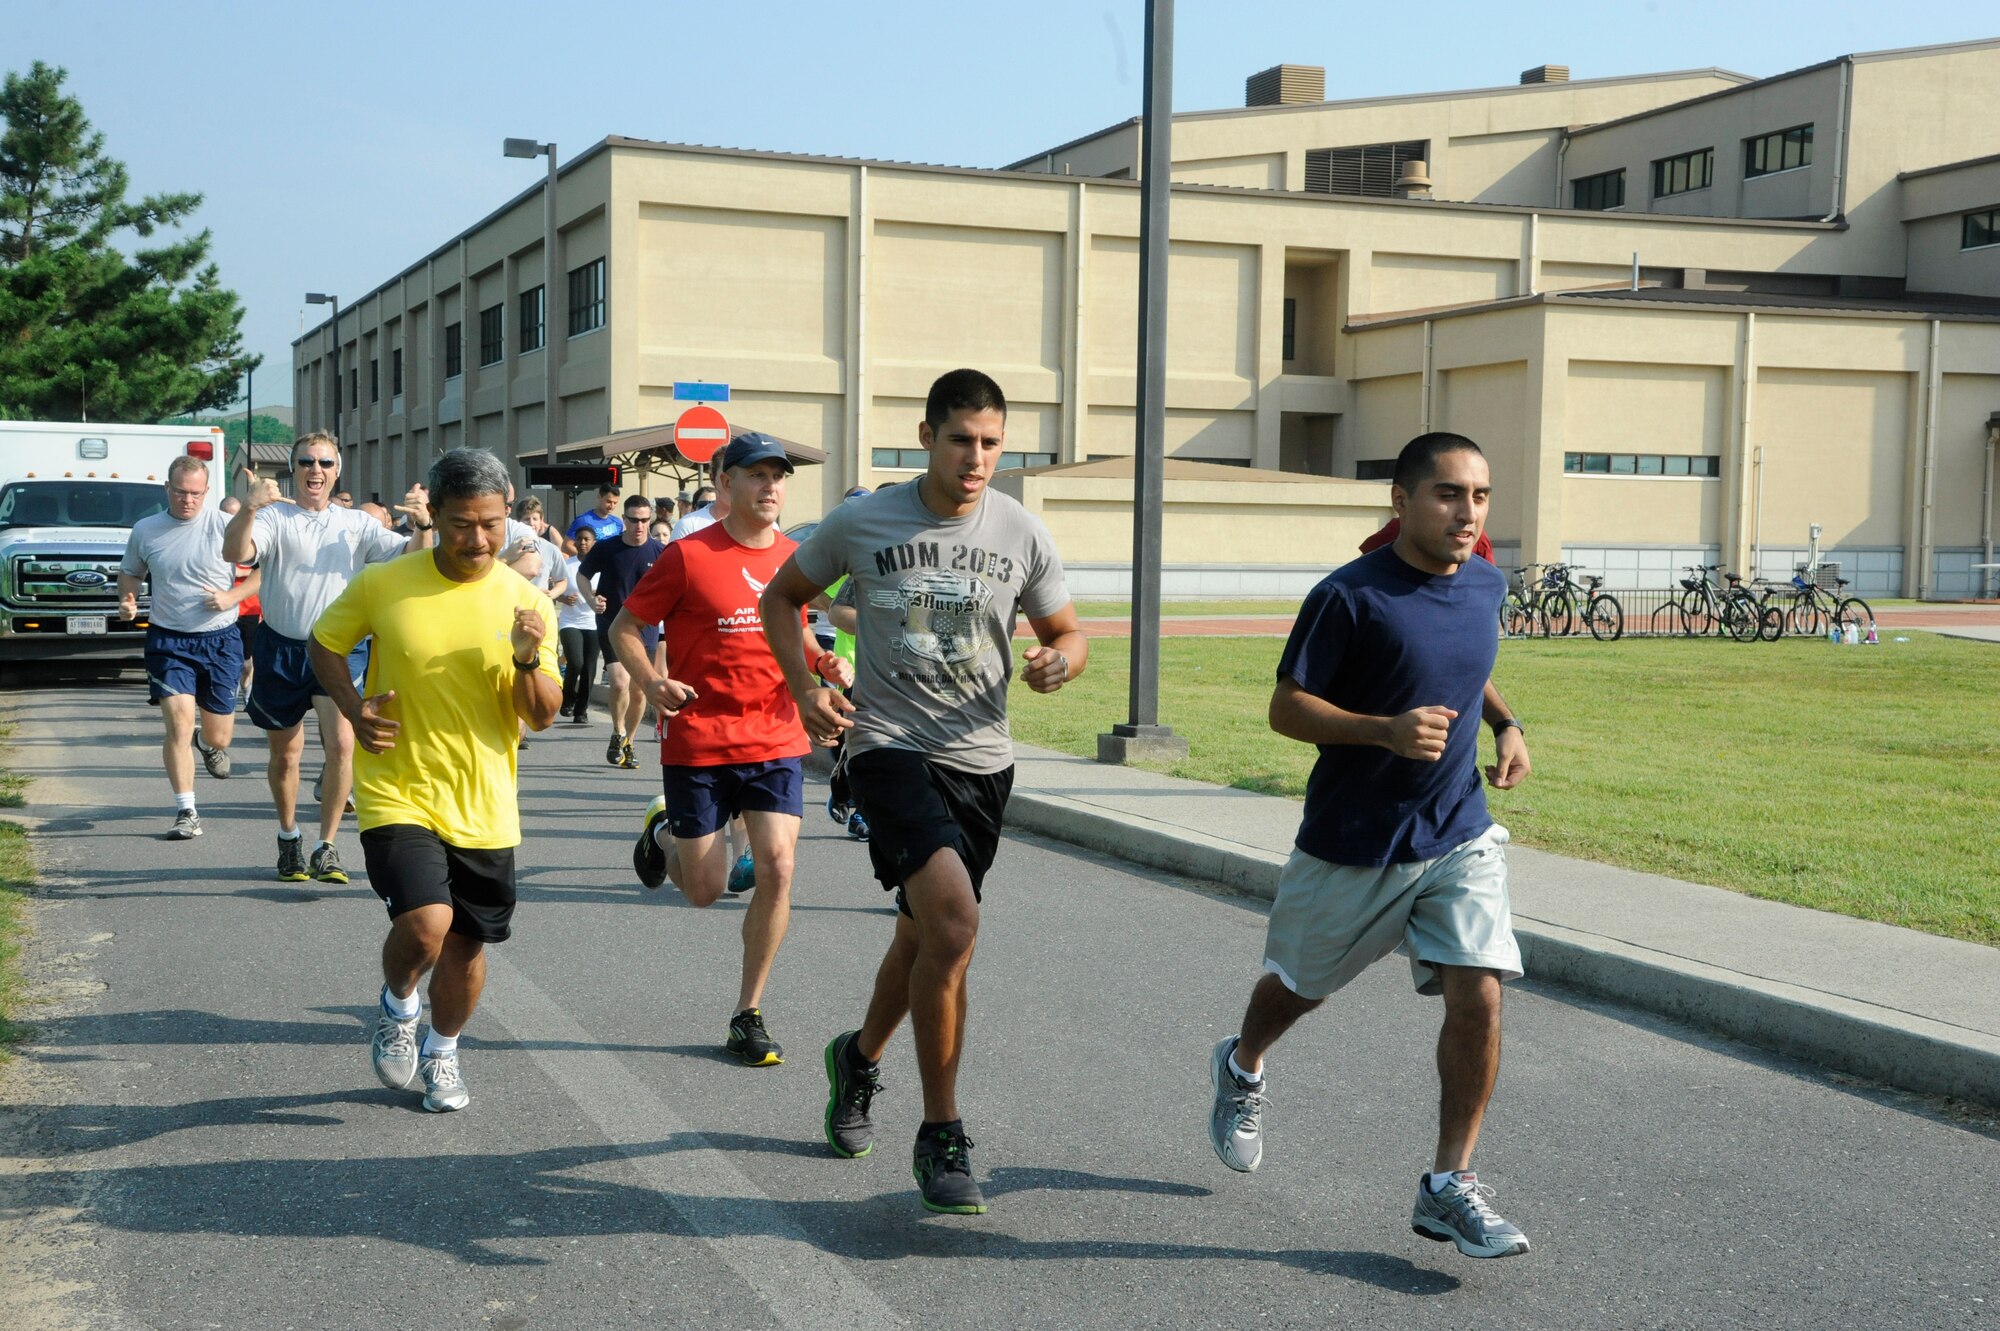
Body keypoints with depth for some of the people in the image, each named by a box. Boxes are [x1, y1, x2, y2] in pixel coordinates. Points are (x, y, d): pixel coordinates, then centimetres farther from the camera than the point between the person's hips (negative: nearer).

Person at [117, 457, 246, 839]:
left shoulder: (226, 526, -8)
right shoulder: (145, 531, 2)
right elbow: (130, 573, 18)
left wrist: (233, 596, -17)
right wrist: (127, 600, -2)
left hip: (220, 639, -1)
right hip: (169, 640, 1)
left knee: (219, 736, 8)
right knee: (179, 724, -15)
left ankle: (209, 744, 48)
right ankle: (186, 813, -5)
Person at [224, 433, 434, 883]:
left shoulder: (357, 523, 7)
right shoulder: (273, 517, 0)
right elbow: (235, 552, -19)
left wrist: (422, 527, -25)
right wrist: (249, 509, -38)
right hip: (281, 648, 0)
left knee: (341, 743, -18)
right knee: (285, 752, 12)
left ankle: (327, 847, -6)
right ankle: (289, 838, 35)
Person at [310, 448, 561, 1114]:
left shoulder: (525, 601, -4)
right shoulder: (382, 584, -7)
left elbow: (543, 717, -2)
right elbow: (324, 643, 10)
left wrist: (526, 661, -22)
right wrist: (354, 709, -7)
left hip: (483, 806, 2)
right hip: (397, 792, -2)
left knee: (466, 945, 11)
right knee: (425, 922, -22)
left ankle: (442, 1051, 40)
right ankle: (399, 1006, 13)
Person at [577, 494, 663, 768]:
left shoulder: (660, 552, -2)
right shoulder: (605, 548, -4)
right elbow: (583, 574, 10)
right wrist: (591, 599, -8)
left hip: (646, 629, 2)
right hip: (612, 626, -2)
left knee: (639, 691, 7)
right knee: (620, 682, -19)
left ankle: (628, 743, 27)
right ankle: (618, 734, 5)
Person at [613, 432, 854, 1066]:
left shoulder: (795, 557, 6)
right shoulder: (688, 556, -8)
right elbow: (624, 626, 0)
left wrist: (826, 662, 0)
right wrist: (651, 683, -17)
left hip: (776, 741, 3)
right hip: (698, 743, -3)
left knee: (776, 869, -10)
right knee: (705, 890, 3)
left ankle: (749, 1015, 5)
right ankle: (663, 834, 40)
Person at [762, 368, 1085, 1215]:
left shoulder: (1023, 535, 1)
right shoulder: (861, 524, -4)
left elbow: (1067, 635, 10)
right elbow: (783, 596, 11)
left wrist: (1059, 661, -14)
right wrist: (803, 689, -4)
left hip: (982, 760, 4)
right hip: (889, 746, -4)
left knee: (923, 936, 16)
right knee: (953, 919, -24)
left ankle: (860, 1057, 48)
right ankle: (940, 1136, -11)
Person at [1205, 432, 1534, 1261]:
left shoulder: (1485, 587, 2)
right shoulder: (1349, 596, -17)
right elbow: (1286, 708, -15)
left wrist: (1505, 725, 5)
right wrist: (1387, 730, -27)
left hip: (1460, 837, 4)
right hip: (1351, 846, -3)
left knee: (1477, 996, -12)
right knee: (1300, 984, 17)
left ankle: (1449, 1185, 1)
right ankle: (1241, 1070, 51)